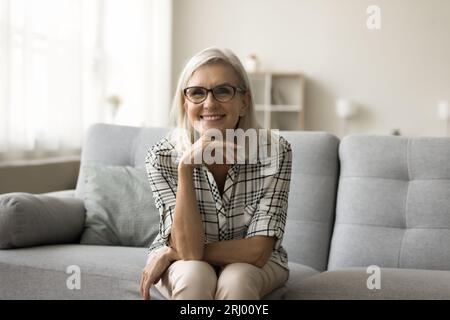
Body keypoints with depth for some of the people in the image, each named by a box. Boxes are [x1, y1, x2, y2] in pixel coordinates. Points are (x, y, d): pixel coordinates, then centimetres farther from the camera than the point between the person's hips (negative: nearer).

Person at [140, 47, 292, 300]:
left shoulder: (275, 151, -23)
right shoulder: (162, 157, -22)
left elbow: (258, 251, -25)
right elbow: (189, 251, -29)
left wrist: (171, 253, -23)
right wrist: (186, 166, -38)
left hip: (252, 267, 0)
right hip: (184, 269, 0)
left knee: (235, 280, -32)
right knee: (194, 275, -32)